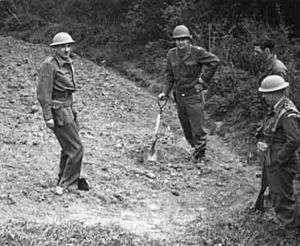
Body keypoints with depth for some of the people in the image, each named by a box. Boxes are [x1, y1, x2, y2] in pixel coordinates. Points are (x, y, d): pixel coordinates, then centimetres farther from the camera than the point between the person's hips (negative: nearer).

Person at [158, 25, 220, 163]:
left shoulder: (197, 52, -11)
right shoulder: (171, 54, 3)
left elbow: (215, 62, -10)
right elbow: (170, 76, 11)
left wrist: (203, 80, -9)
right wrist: (165, 92, 2)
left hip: (194, 95, -5)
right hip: (179, 96, 5)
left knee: (197, 128, -2)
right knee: (186, 129, 13)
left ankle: (200, 154, 12)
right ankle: (196, 148, 33)